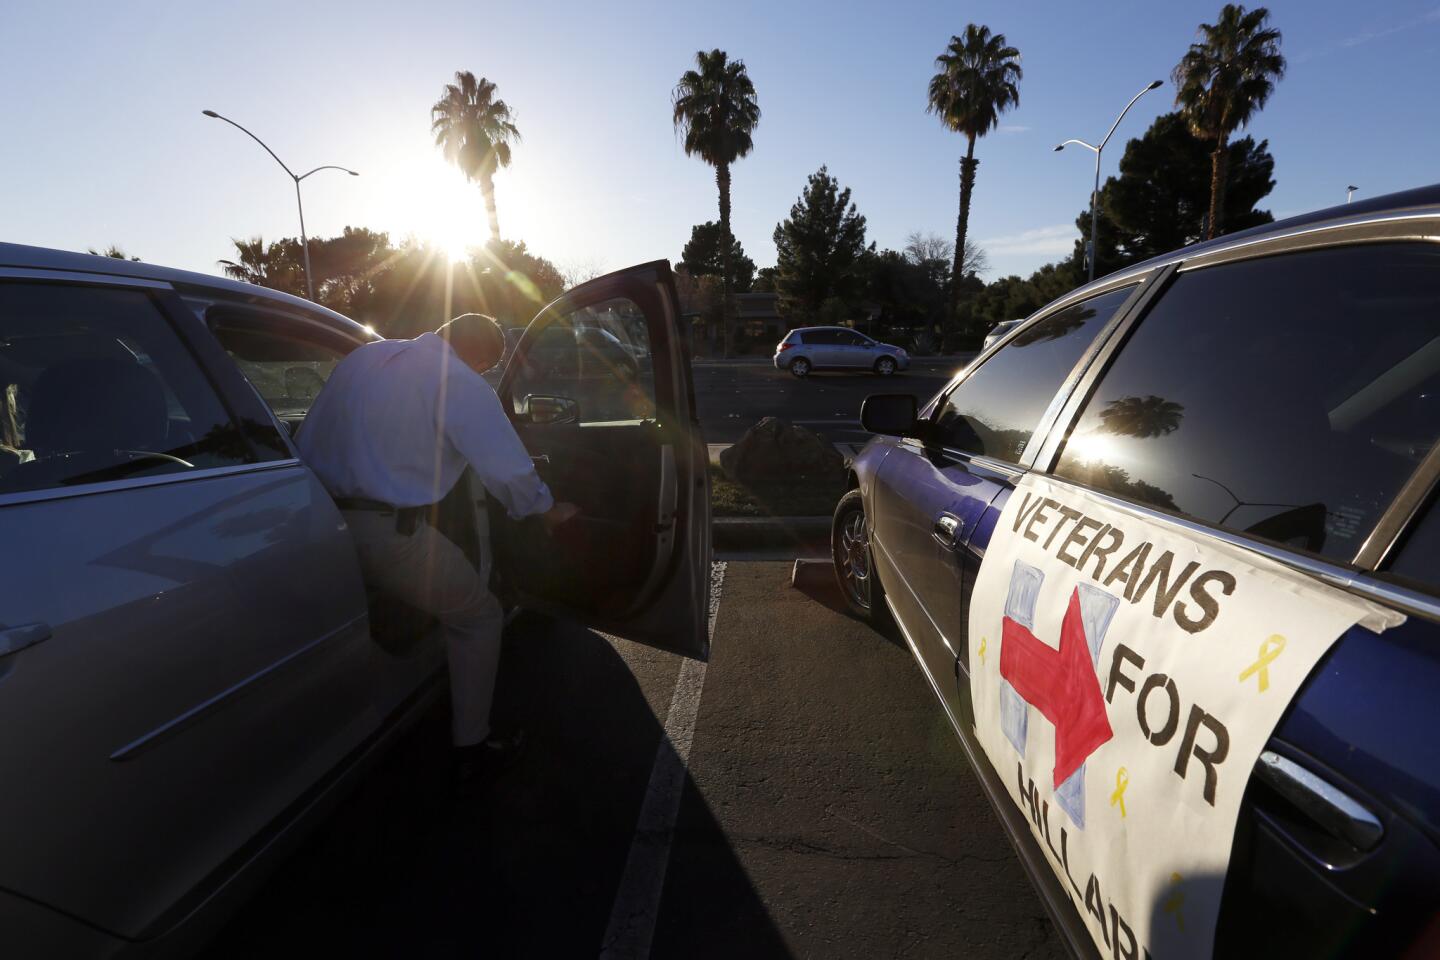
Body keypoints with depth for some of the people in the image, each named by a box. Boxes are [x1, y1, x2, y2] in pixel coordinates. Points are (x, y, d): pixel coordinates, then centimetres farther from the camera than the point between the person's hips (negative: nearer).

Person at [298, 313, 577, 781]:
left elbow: (308, 441, 18)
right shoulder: (460, 384, -8)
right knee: (478, 619, 11)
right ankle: (471, 746, 18)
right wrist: (549, 510, 9)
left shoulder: (361, 357, 14)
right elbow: (510, 472, -9)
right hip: (385, 533, -8)